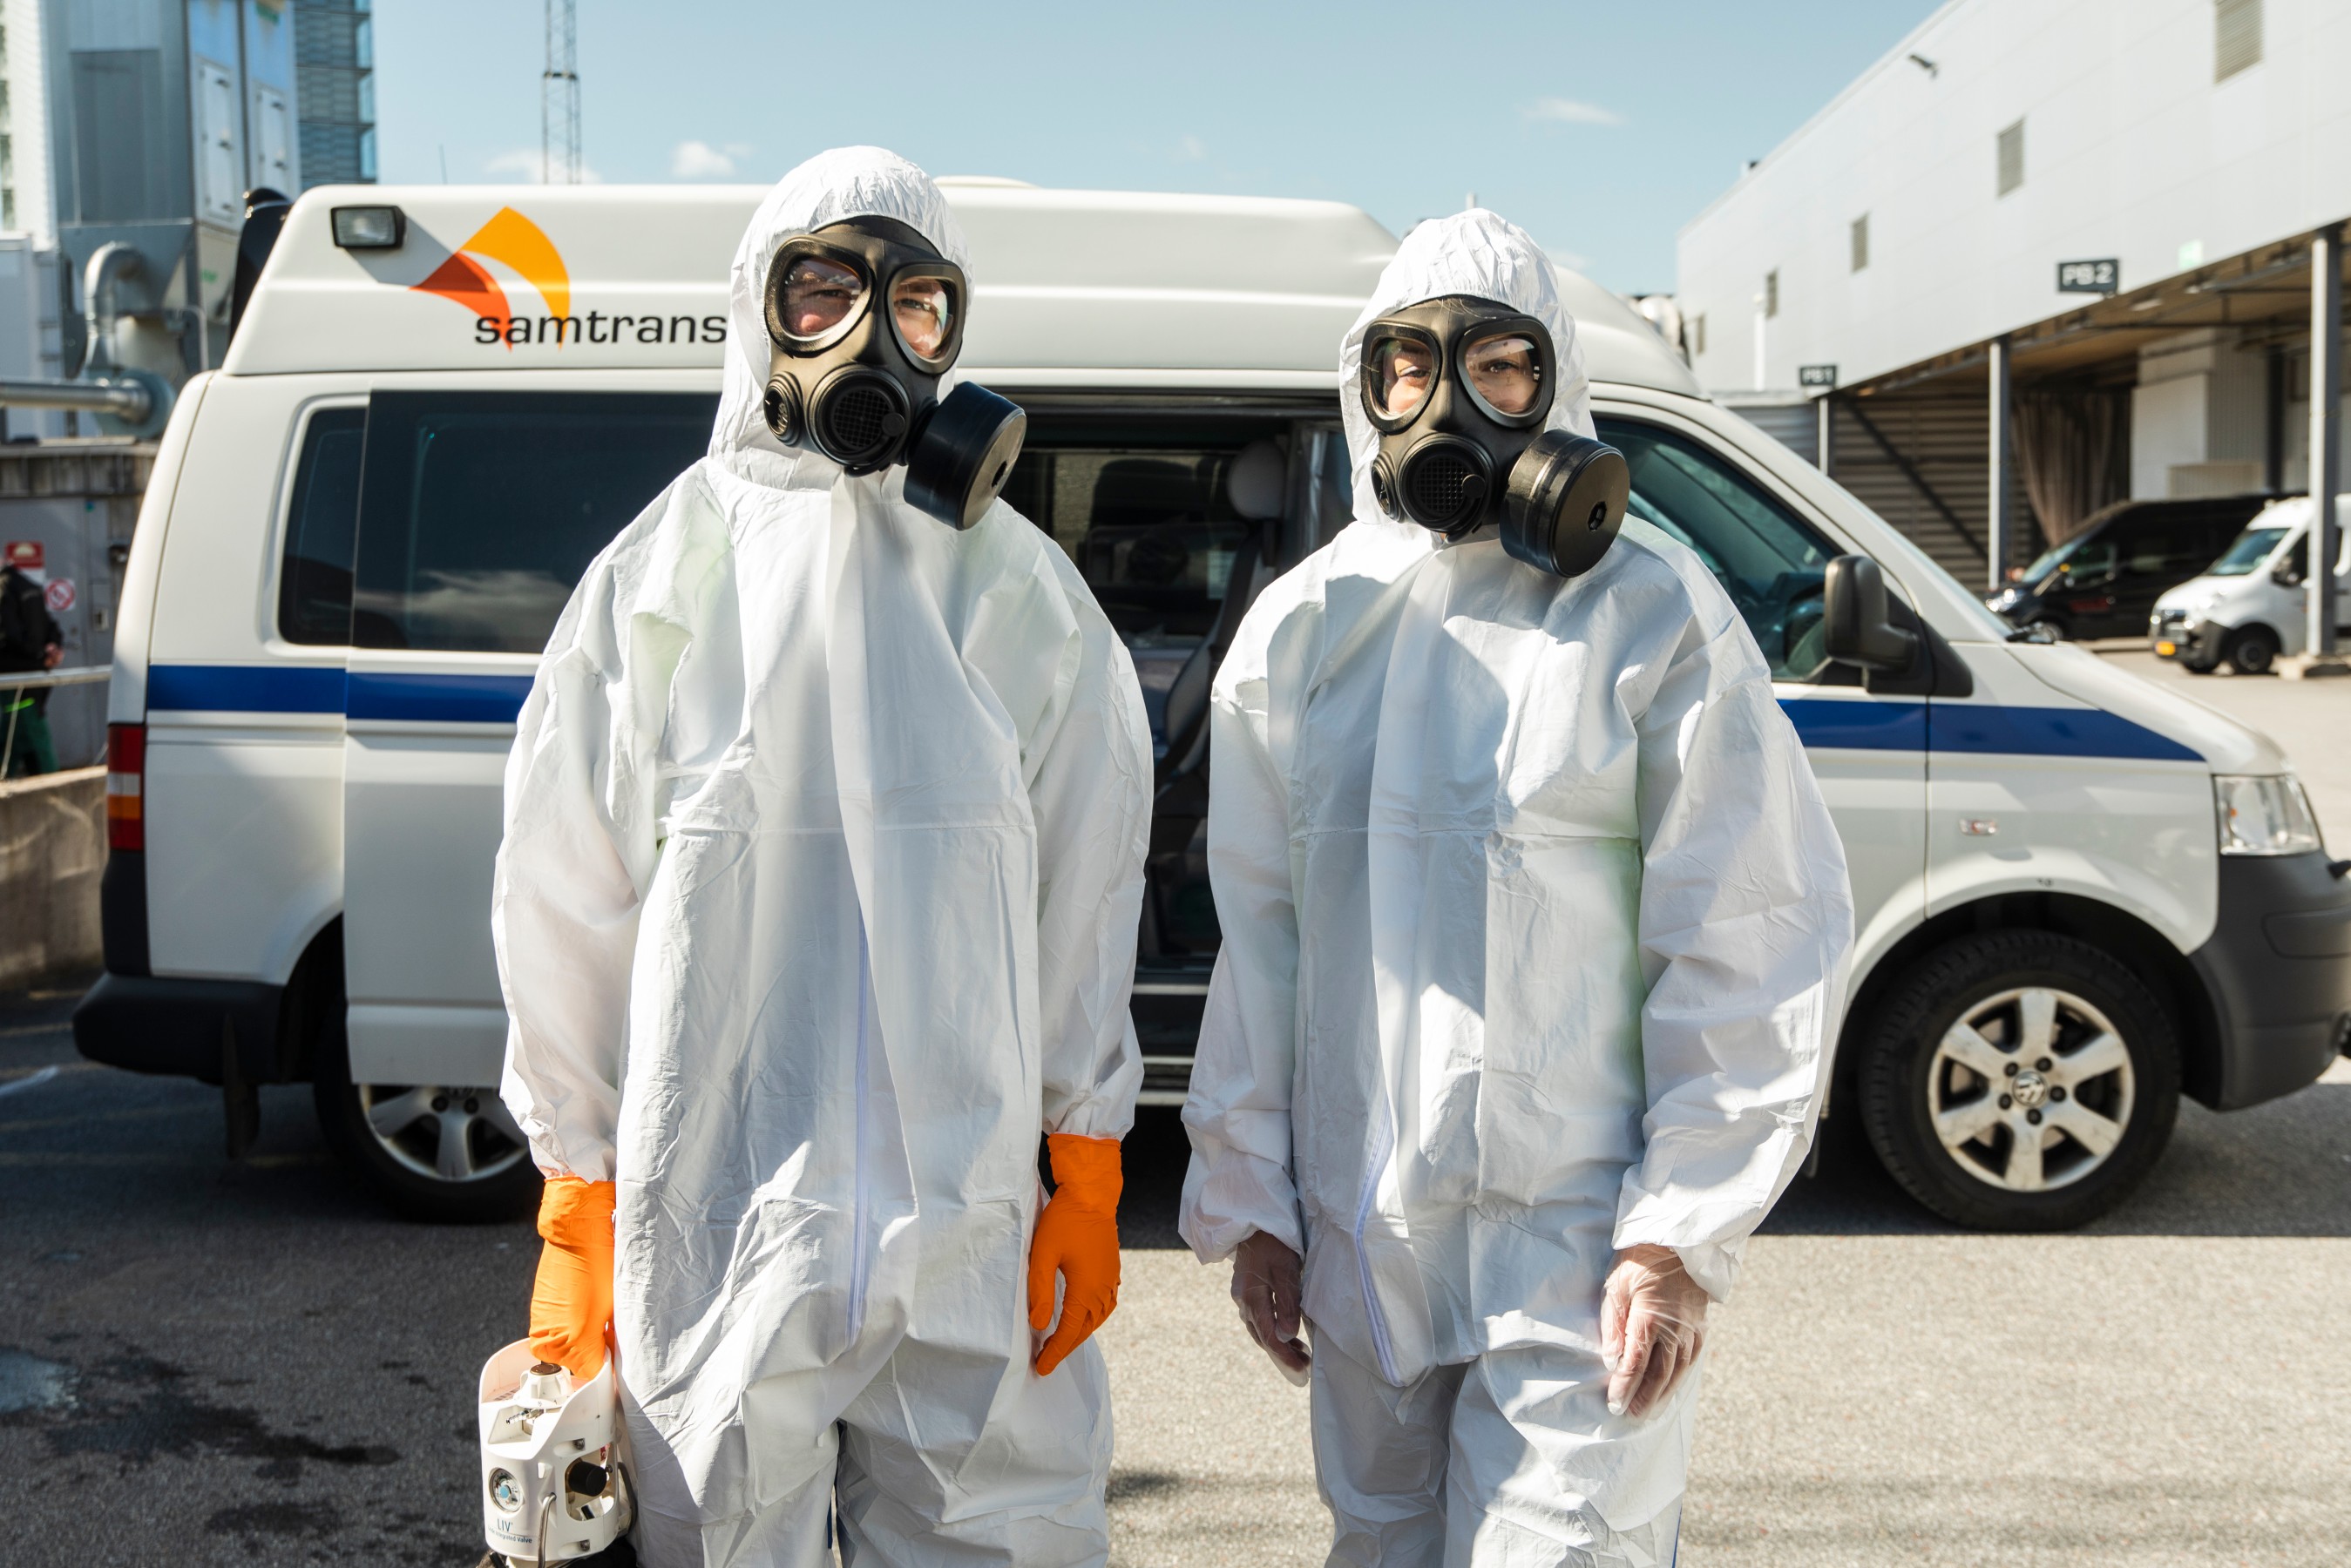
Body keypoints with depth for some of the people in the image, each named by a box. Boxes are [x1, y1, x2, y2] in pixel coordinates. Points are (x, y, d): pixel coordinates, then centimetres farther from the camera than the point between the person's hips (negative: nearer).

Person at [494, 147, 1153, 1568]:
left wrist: (1089, 1182, 4)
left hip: (975, 1252, 1)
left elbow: (1086, 902, 6)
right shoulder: (659, 585, 2)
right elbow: (563, 915, 4)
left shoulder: (1020, 590, 4)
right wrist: (576, 1222, 5)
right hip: (715, 1241, 0)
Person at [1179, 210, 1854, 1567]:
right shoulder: (1302, 627, 6)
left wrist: (1681, 1237, -9)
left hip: (1576, 1241, -4)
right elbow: (1257, 937, 9)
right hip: (1357, 1243, 4)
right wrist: (1248, 1201, 8)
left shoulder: (1651, 613, -6)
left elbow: (1754, 947, -6)